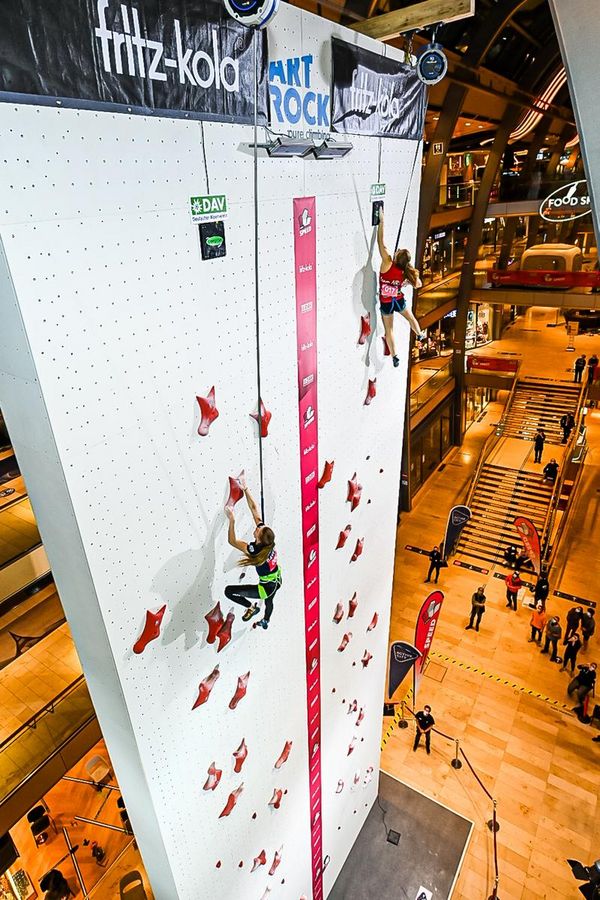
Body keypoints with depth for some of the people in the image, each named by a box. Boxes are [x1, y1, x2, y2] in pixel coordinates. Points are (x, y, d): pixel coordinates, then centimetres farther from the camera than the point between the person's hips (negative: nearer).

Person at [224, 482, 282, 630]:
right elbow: (254, 508, -16)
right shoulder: (267, 539, -19)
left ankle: (251, 606, 12)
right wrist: (245, 489, -16)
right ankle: (265, 622, 64)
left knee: (229, 591, -4)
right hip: (277, 581, 8)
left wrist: (231, 520, -32)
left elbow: (232, 540, -25)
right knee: (269, 601, 38)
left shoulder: (255, 550, -33)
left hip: (266, 588, -8)